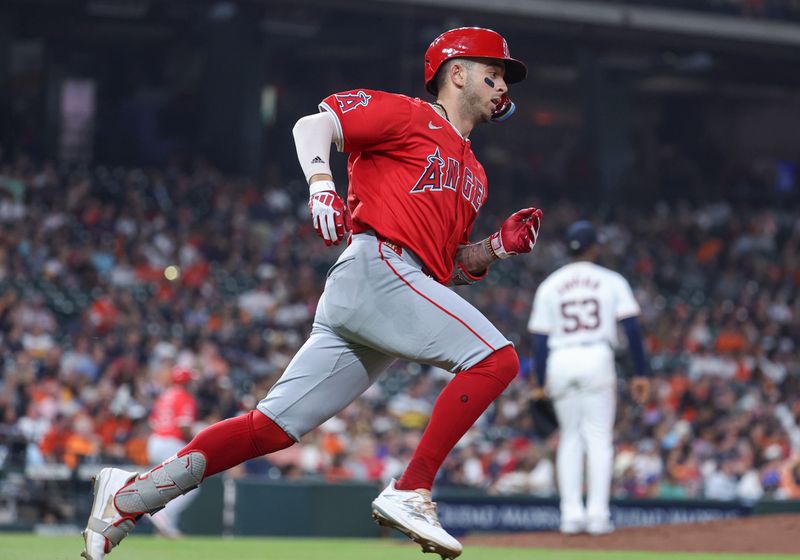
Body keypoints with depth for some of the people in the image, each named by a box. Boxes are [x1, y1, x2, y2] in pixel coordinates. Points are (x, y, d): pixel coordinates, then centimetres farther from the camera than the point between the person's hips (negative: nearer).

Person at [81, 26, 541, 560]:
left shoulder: (473, 174, 30)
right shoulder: (410, 115, 6)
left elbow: (447, 267, 30)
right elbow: (313, 124, -5)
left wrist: (500, 245, 14)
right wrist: (322, 185, -23)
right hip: (376, 266, -8)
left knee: (271, 427, 0)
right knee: (497, 356, -19)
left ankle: (132, 494, 1)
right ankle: (410, 492, -22)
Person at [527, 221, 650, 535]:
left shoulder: (549, 286, 11)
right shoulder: (611, 281, 6)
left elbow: (539, 338, 6)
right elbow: (631, 326, -2)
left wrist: (541, 383, 9)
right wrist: (641, 373, -1)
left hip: (559, 363, 2)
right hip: (597, 358, -2)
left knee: (570, 438, 11)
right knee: (598, 437, 1)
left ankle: (571, 514, 4)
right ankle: (597, 514, -7)